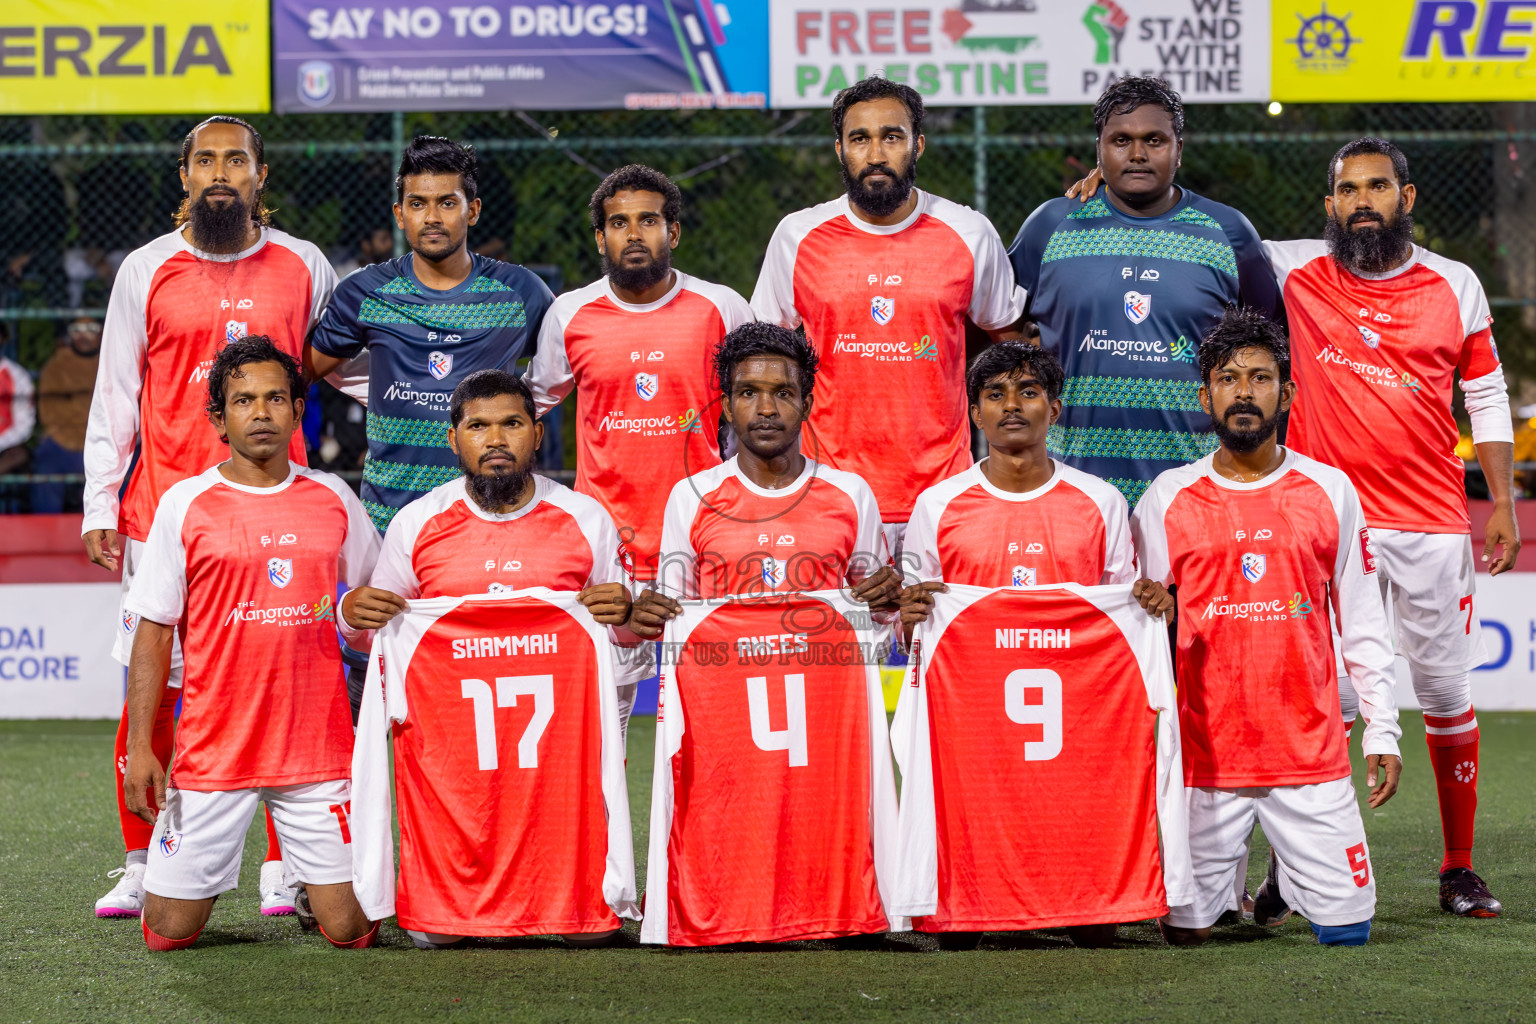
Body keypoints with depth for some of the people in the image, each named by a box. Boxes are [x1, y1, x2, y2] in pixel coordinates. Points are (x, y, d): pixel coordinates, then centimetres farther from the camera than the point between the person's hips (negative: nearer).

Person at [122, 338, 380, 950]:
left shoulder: (334, 499, 6)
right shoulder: (184, 505, 0)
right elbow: (153, 631, 1)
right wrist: (140, 747, -4)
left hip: (318, 746, 1)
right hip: (212, 750, -1)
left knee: (351, 931, -3)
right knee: (169, 933, -1)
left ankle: (310, 879, 31)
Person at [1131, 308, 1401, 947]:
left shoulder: (1331, 491, 5)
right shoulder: (1168, 497, 3)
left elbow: (1361, 623, 8)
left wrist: (1382, 732, 4)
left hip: (1310, 751, 0)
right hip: (1204, 751, 0)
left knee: (1346, 930, -2)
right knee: (1186, 929, -1)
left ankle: (1287, 869, 30)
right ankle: (1228, 862, 31)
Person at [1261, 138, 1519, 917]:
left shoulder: (1456, 287, 6)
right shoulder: (1296, 272, 3)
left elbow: (1487, 398, 12)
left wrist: (1503, 502, 6)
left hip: (1433, 525, 1)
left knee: (1446, 690, 5)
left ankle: (1459, 869, 15)